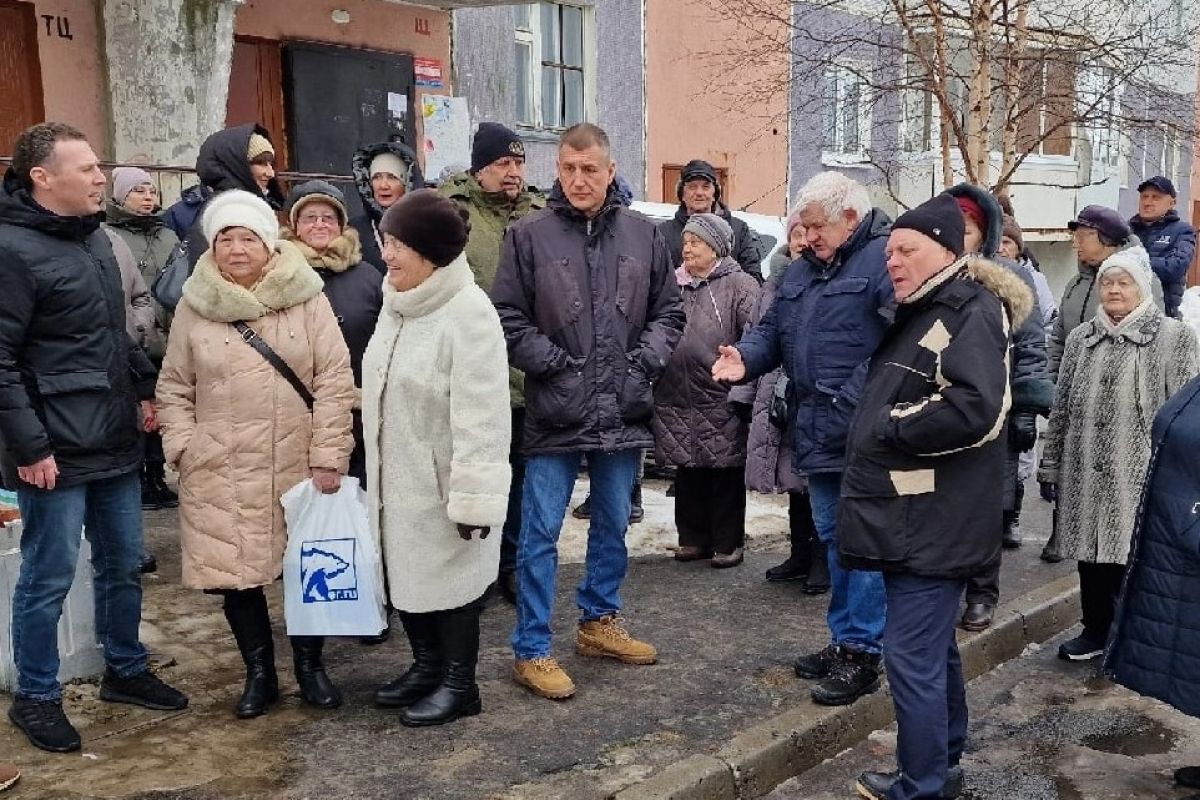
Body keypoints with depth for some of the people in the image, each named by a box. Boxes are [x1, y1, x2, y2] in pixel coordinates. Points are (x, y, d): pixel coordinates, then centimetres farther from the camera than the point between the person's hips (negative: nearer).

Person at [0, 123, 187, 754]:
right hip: (56, 454, -7)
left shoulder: (94, 236, 10)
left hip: (116, 442, 8)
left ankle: (125, 670, 35)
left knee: (124, 565, 17)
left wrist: (144, 389, 15)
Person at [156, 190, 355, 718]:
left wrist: (328, 457, -9)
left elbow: (335, 381, -5)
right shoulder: (194, 306, 3)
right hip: (221, 472, 1)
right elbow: (174, 388, 9)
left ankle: (309, 665, 29)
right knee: (234, 571, 7)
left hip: (298, 466, -1)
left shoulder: (306, 298, -3)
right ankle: (259, 673, 26)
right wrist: (184, 451, -2)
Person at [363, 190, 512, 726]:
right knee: (406, 573, 19)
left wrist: (474, 496, -24)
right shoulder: (396, 302, 5)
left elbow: (481, 419, -24)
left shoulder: (469, 313, -23)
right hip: (398, 474, 8)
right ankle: (427, 666, 38)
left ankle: (459, 684, 26)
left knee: (451, 577, 8)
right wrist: (376, 467, 17)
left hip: (444, 480, -8)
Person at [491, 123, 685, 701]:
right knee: (541, 534, 3)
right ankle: (531, 650, 15)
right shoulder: (529, 235, -4)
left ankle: (599, 622, 37)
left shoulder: (643, 235, 5)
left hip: (623, 413, 4)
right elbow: (508, 317, -5)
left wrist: (645, 361, -3)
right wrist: (554, 363, -12)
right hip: (554, 413, -4)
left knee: (614, 526, 18)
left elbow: (669, 311, 11)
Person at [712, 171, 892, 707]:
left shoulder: (884, 259, -10)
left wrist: (854, 401, -27)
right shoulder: (802, 271, 17)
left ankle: (862, 652, 12)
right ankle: (843, 639, 31)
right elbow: (773, 330, 18)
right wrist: (746, 359, -2)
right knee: (832, 538, 17)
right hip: (816, 436, 9)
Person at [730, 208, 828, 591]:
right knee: (794, 482, 15)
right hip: (779, 401, 6)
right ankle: (800, 555, 29)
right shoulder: (776, 283, 13)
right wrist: (744, 393, 14)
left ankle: (822, 560, 16)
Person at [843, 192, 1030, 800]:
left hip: (932, 526, -10)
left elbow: (974, 407, -28)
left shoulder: (972, 311, -13)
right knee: (934, 646, 20)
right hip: (911, 519, 10)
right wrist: (888, 427, 10)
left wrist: (891, 427, -17)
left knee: (911, 655, -4)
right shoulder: (922, 312, 17)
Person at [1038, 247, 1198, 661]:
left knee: (1134, 557, 1)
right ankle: (1096, 631, 28)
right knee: (1091, 553, 12)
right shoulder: (1081, 338, 11)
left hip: (1140, 475, -4)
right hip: (1086, 472, 4)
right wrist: (1050, 465, 10)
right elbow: (1062, 409, 12)